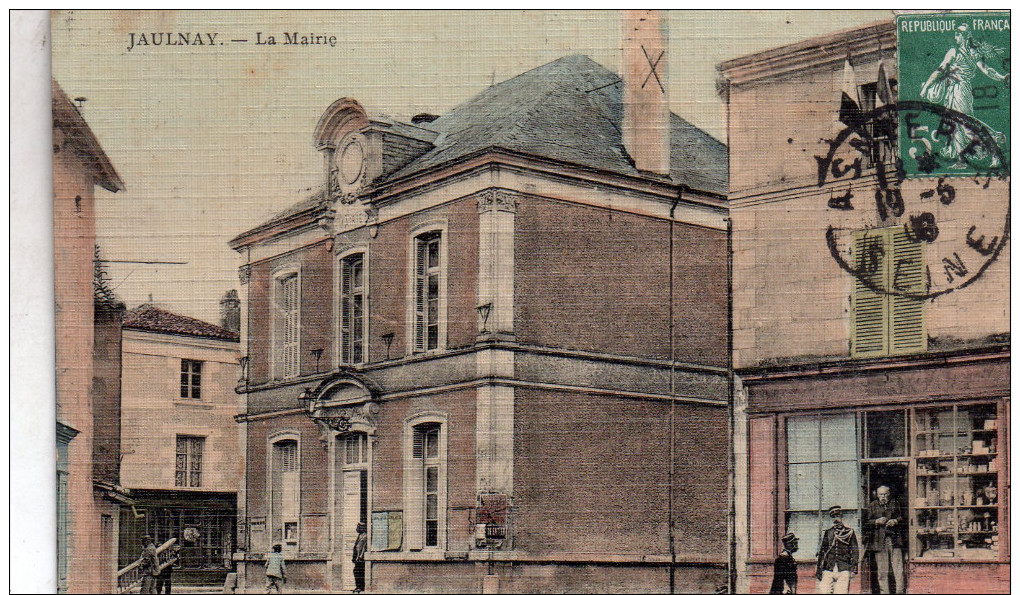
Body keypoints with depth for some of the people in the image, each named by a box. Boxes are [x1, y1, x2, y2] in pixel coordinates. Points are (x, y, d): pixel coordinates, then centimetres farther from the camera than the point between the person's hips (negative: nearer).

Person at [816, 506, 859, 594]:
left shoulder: (849, 532, 11)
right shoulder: (828, 532, 16)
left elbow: (855, 550, 8)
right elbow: (822, 551, 17)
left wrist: (854, 567, -4)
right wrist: (819, 569, 11)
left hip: (843, 570, -2)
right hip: (828, 569, 2)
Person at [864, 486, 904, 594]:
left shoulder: (895, 504, 11)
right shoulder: (872, 506, 7)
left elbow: (901, 518, 16)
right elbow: (866, 523, 5)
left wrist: (895, 521, -4)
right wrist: (877, 521, -12)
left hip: (895, 539, 1)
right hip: (879, 540, -1)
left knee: (898, 568, -3)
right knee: (882, 570, 0)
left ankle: (900, 591, 2)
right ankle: (884, 591, 6)